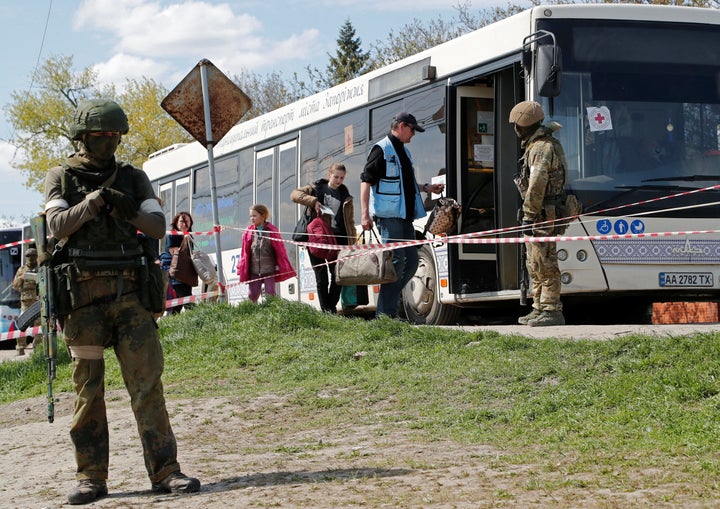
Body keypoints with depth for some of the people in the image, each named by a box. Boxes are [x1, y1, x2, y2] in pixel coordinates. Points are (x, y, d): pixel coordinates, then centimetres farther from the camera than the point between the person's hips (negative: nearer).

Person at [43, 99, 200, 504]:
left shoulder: (134, 178, 13)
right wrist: (93, 201, -16)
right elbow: (58, 226, -7)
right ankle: (92, 478, 7)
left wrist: (128, 210, -13)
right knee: (88, 388, 2)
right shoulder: (62, 178, 7)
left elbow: (159, 226, 3)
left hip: (130, 292, 1)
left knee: (147, 382, -5)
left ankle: (165, 471, -5)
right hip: (82, 295, -1)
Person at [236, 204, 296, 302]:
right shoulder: (249, 232, 3)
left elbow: (280, 250, 0)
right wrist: (242, 270, 7)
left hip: (269, 269, -2)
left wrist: (283, 267, -1)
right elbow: (245, 252, 7)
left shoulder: (272, 231, -4)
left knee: (270, 294, 0)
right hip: (254, 271, 2)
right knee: (252, 295, 2)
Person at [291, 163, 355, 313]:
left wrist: (352, 243, 2)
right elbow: (295, 194, -2)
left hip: (337, 240, 2)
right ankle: (325, 311, 0)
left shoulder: (345, 197, 13)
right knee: (322, 278, -2)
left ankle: (332, 308, 7)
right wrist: (313, 201, -16)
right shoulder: (317, 189, 7)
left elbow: (350, 222, 12)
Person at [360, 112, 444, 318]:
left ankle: (390, 298, 16)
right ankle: (385, 314, -6)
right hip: (388, 216, -9)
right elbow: (366, 181, -12)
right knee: (396, 260, -10)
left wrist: (426, 188, 20)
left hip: (405, 216, 9)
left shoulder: (404, 152, 21)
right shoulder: (381, 149, -7)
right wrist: (365, 214, -18)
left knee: (411, 260, 9)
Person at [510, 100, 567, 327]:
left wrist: (529, 215, -20)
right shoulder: (536, 145, 19)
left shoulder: (542, 148, -15)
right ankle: (539, 308, 21)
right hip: (540, 214, 11)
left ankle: (552, 311, -10)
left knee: (544, 264, -10)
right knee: (535, 265, 15)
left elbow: (536, 186, -21)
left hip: (541, 214, -11)